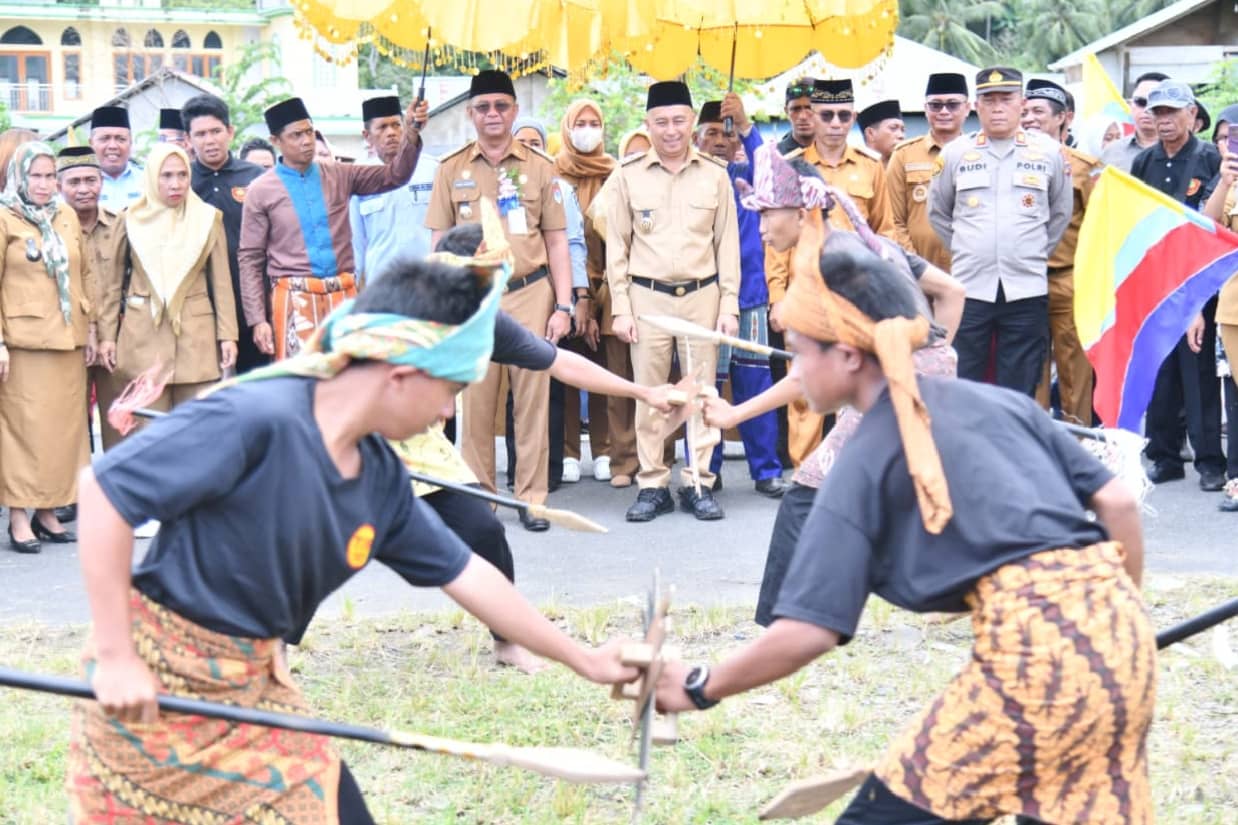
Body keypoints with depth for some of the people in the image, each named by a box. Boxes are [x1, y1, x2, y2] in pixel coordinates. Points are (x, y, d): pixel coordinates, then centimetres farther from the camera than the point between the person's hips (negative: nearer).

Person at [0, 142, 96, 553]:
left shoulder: (67, 217, 11)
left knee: (65, 426, 6)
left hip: (68, 341, 5)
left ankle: (47, 511, 14)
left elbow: (86, 273, 16)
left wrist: (90, 327, 11)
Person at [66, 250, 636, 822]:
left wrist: (583, 661, 18)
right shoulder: (256, 420, -25)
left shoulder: (379, 478, 1)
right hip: (150, 686, -7)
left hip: (255, 689, 7)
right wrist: (114, 657, -23)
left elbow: (465, 575, 12)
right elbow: (104, 488, -24)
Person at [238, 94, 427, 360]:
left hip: (344, 296, 3)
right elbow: (249, 259, 1)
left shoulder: (339, 176, 9)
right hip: (295, 299, -3)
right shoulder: (261, 191, 1)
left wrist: (411, 133, -15)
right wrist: (257, 320, -6)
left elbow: (395, 175, 3)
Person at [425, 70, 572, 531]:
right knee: (475, 401, 1)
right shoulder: (452, 169, 7)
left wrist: (562, 305, 0)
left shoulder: (539, 167, 6)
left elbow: (556, 242, 7)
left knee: (532, 397, 0)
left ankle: (532, 497, 8)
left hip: (530, 295, 0)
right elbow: (440, 243, 9)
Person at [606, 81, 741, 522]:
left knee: (701, 391, 3)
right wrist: (620, 307, -1)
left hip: (702, 295, 0)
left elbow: (727, 243, 6)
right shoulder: (629, 174, 2)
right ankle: (652, 484, 11)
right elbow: (617, 245, 4)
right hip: (647, 297, 0)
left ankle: (698, 483, 12)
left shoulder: (714, 174, 3)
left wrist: (730, 305, 1)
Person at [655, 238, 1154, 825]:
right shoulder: (999, 400, 18)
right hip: (1118, 629, 7)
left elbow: (807, 632, -5)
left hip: (1032, 646, -7)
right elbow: (1117, 502, 14)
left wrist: (698, 688, 8)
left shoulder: (864, 462, 2)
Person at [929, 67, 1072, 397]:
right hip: (968, 288, 0)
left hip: (1027, 290, 0)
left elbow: (1060, 213, 17)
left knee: (1020, 393, 3)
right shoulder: (954, 153, 5)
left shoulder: (1049, 152, 4)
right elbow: (937, 213, 17)